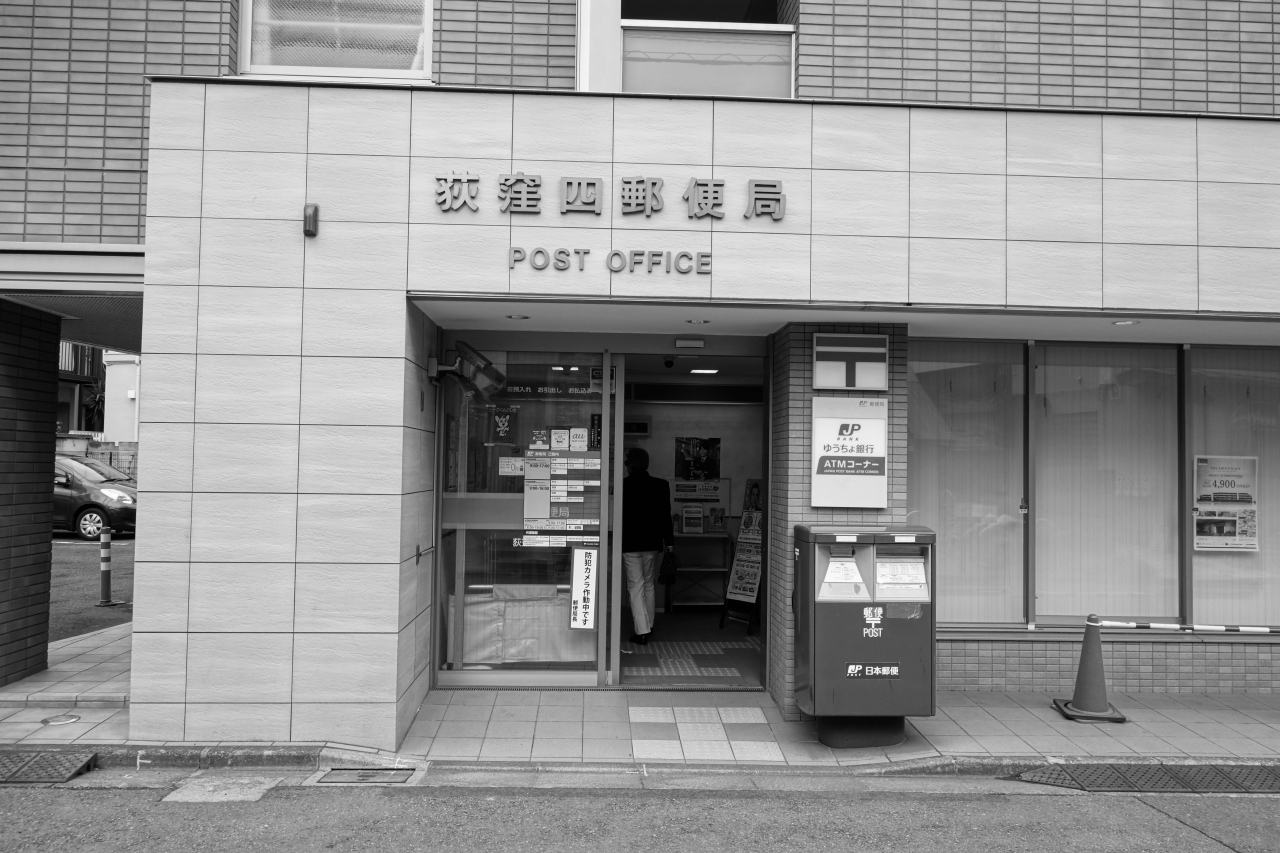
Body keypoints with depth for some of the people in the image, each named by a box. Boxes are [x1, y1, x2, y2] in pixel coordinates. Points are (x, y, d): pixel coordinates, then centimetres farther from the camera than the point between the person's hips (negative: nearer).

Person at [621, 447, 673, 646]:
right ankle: (648, 625, 26)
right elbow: (666, 515, -2)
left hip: (629, 544, -3)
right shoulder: (661, 485, -2)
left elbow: (619, 517, -4)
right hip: (653, 543, 3)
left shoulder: (623, 486, -8)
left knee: (636, 587, 3)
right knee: (648, 585, 18)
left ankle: (642, 631, -2)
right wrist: (669, 542, 4)